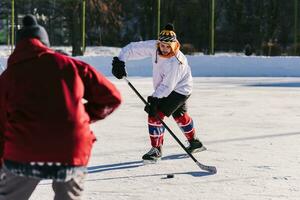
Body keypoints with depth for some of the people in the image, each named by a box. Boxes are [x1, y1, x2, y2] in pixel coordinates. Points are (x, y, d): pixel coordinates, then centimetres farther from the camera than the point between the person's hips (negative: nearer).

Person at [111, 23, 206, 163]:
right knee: (179, 115, 25)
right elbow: (133, 48, -14)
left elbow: (167, 86, -32)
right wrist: (120, 61, -25)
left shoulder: (176, 62, -34)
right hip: (163, 89, 9)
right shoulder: (153, 47, -17)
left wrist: (154, 99, -36)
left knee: (155, 115, -17)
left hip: (178, 90, -8)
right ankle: (195, 143, 46)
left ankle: (156, 150, -3)